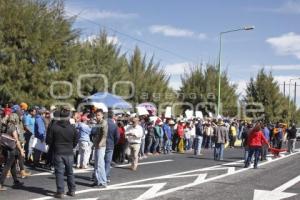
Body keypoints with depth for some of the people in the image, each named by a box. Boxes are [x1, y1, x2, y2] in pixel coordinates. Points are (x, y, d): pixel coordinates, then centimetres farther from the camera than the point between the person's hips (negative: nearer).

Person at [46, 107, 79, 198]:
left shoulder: (53, 127, -9)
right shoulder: (72, 128, -6)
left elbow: (48, 140, -4)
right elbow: (76, 141, 2)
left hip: (58, 153, -2)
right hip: (69, 153, 2)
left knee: (59, 172, 2)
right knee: (70, 172, 14)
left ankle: (60, 192, 0)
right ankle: (72, 190, 21)